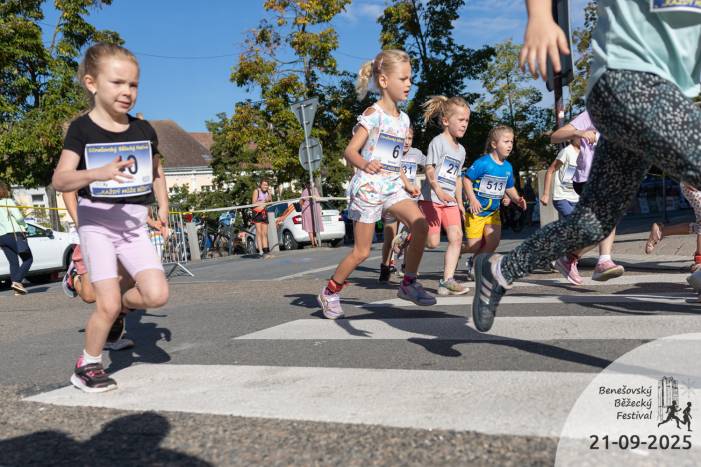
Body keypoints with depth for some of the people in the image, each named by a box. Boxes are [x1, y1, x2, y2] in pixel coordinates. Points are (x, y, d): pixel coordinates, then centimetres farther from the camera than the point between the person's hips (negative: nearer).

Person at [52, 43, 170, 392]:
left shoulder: (144, 130, 3)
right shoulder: (82, 128, -8)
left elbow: (157, 173, 19)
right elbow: (60, 180, -17)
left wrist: (163, 208, 6)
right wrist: (98, 173, -35)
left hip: (135, 226, 3)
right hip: (97, 224, -3)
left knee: (157, 294, -12)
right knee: (107, 304, -8)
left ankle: (121, 304, 21)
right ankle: (87, 365, 17)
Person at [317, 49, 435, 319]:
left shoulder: (403, 119, 11)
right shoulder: (373, 115, -11)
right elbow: (350, 151, -19)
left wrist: (406, 183, 20)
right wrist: (365, 165, -38)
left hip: (392, 186, 7)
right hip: (368, 187, -7)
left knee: (420, 224, -16)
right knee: (362, 251, -2)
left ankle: (409, 284, -2)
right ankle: (330, 292, 19)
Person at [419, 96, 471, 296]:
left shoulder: (461, 150, 17)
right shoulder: (438, 142, -7)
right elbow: (429, 169, -17)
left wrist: (460, 203, 21)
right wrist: (438, 190, -33)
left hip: (450, 201, 7)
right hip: (431, 199, -7)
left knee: (456, 237, -8)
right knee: (432, 242, -10)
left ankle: (447, 281, -6)